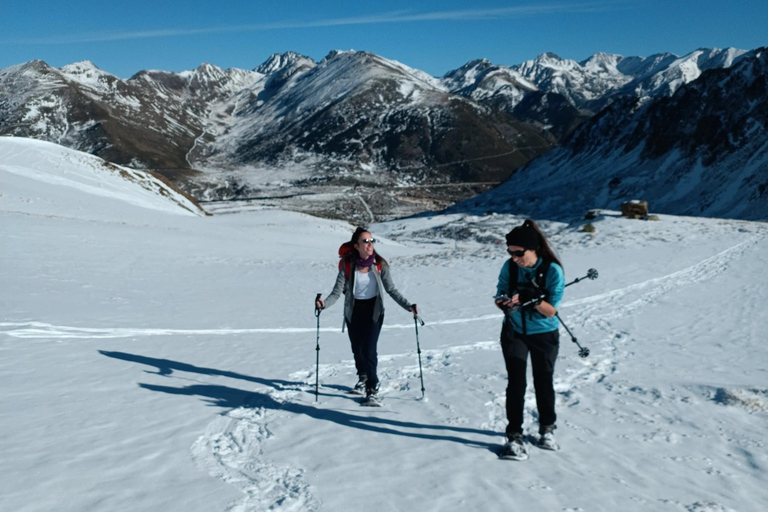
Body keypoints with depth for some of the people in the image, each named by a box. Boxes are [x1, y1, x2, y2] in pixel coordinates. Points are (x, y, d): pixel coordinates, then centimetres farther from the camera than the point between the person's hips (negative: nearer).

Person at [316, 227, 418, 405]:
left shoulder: (380, 264, -13)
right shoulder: (347, 265, -13)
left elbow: (391, 290, -6)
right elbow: (337, 292, -13)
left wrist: (408, 305, -17)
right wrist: (324, 303, -32)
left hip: (374, 310, -1)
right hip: (353, 310, 2)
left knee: (369, 350, -13)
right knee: (357, 348, 15)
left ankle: (372, 390, -2)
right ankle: (363, 378, 43)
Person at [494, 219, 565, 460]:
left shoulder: (553, 270, -20)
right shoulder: (510, 267, -13)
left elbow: (551, 311, -17)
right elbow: (499, 298, -5)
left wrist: (533, 298, -36)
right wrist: (506, 302, -29)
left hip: (544, 335, -1)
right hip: (514, 333, 1)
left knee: (543, 383, 12)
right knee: (516, 384, -5)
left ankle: (547, 429, 34)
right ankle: (514, 437, 4)